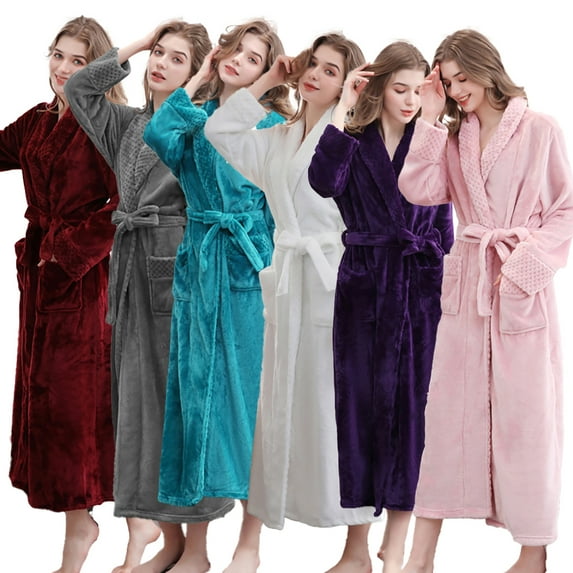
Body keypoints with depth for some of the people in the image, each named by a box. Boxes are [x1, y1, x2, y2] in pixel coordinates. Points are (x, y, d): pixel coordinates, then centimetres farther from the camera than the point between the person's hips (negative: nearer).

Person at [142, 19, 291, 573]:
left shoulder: (272, 124, 2)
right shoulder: (194, 117, 11)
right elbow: (158, 135, -12)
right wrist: (196, 83, -1)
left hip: (250, 266, -3)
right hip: (199, 266, 3)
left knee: (248, 386, -1)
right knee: (195, 383, 4)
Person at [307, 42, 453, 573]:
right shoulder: (355, 141, 5)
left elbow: (444, 228, 7)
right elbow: (323, 181, -17)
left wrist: (444, 285, -2)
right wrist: (343, 110, -14)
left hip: (419, 289, 0)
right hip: (362, 286, 0)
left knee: (409, 404, 0)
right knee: (359, 402, 3)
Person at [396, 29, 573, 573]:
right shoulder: (454, 136, 11)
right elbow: (420, 190, -3)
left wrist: (528, 261, -14)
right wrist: (430, 120, -4)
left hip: (521, 286, -4)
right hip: (466, 280, 4)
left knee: (524, 410, 1)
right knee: (449, 407, 5)